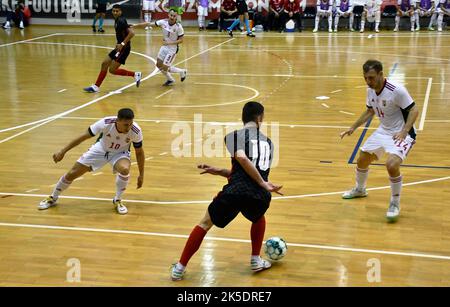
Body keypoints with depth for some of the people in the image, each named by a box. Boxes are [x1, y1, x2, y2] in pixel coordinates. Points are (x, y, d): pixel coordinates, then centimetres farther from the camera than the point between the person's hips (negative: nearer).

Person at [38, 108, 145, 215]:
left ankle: (117, 200, -7)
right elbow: (84, 136, -22)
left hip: (119, 153, 0)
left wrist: (141, 175, -7)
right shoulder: (106, 123, -34)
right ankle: (53, 198, 30)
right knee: (72, 174, 1)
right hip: (100, 149, 1)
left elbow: (139, 152, -11)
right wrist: (62, 151, -19)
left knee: (124, 169, -35)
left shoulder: (136, 131, -31)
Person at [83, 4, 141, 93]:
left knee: (112, 70, -9)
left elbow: (131, 33, -28)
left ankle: (135, 74, 0)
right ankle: (96, 86, 15)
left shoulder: (121, 21, -17)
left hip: (124, 48, -9)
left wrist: (122, 44, -28)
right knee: (104, 64, 9)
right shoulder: (117, 20, 11)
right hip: (119, 47, 9)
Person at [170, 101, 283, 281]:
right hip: (261, 197, 3)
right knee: (258, 218, 40)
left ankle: (180, 268, 22)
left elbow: (242, 159, -13)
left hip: (235, 192, -3)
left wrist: (263, 184, -6)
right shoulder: (268, 142, 23)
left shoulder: (234, 136, 8)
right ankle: (256, 261, 36)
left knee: (205, 224, 20)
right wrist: (217, 171, 26)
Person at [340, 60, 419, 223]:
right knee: (362, 160, 15)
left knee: (392, 164, -30)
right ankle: (360, 189, 47)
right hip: (383, 131, 8)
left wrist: (403, 131, -34)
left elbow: (414, 110, -22)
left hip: (401, 134, -8)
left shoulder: (397, 90, -26)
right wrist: (353, 127, 12)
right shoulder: (371, 90, -2)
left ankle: (395, 203, -7)